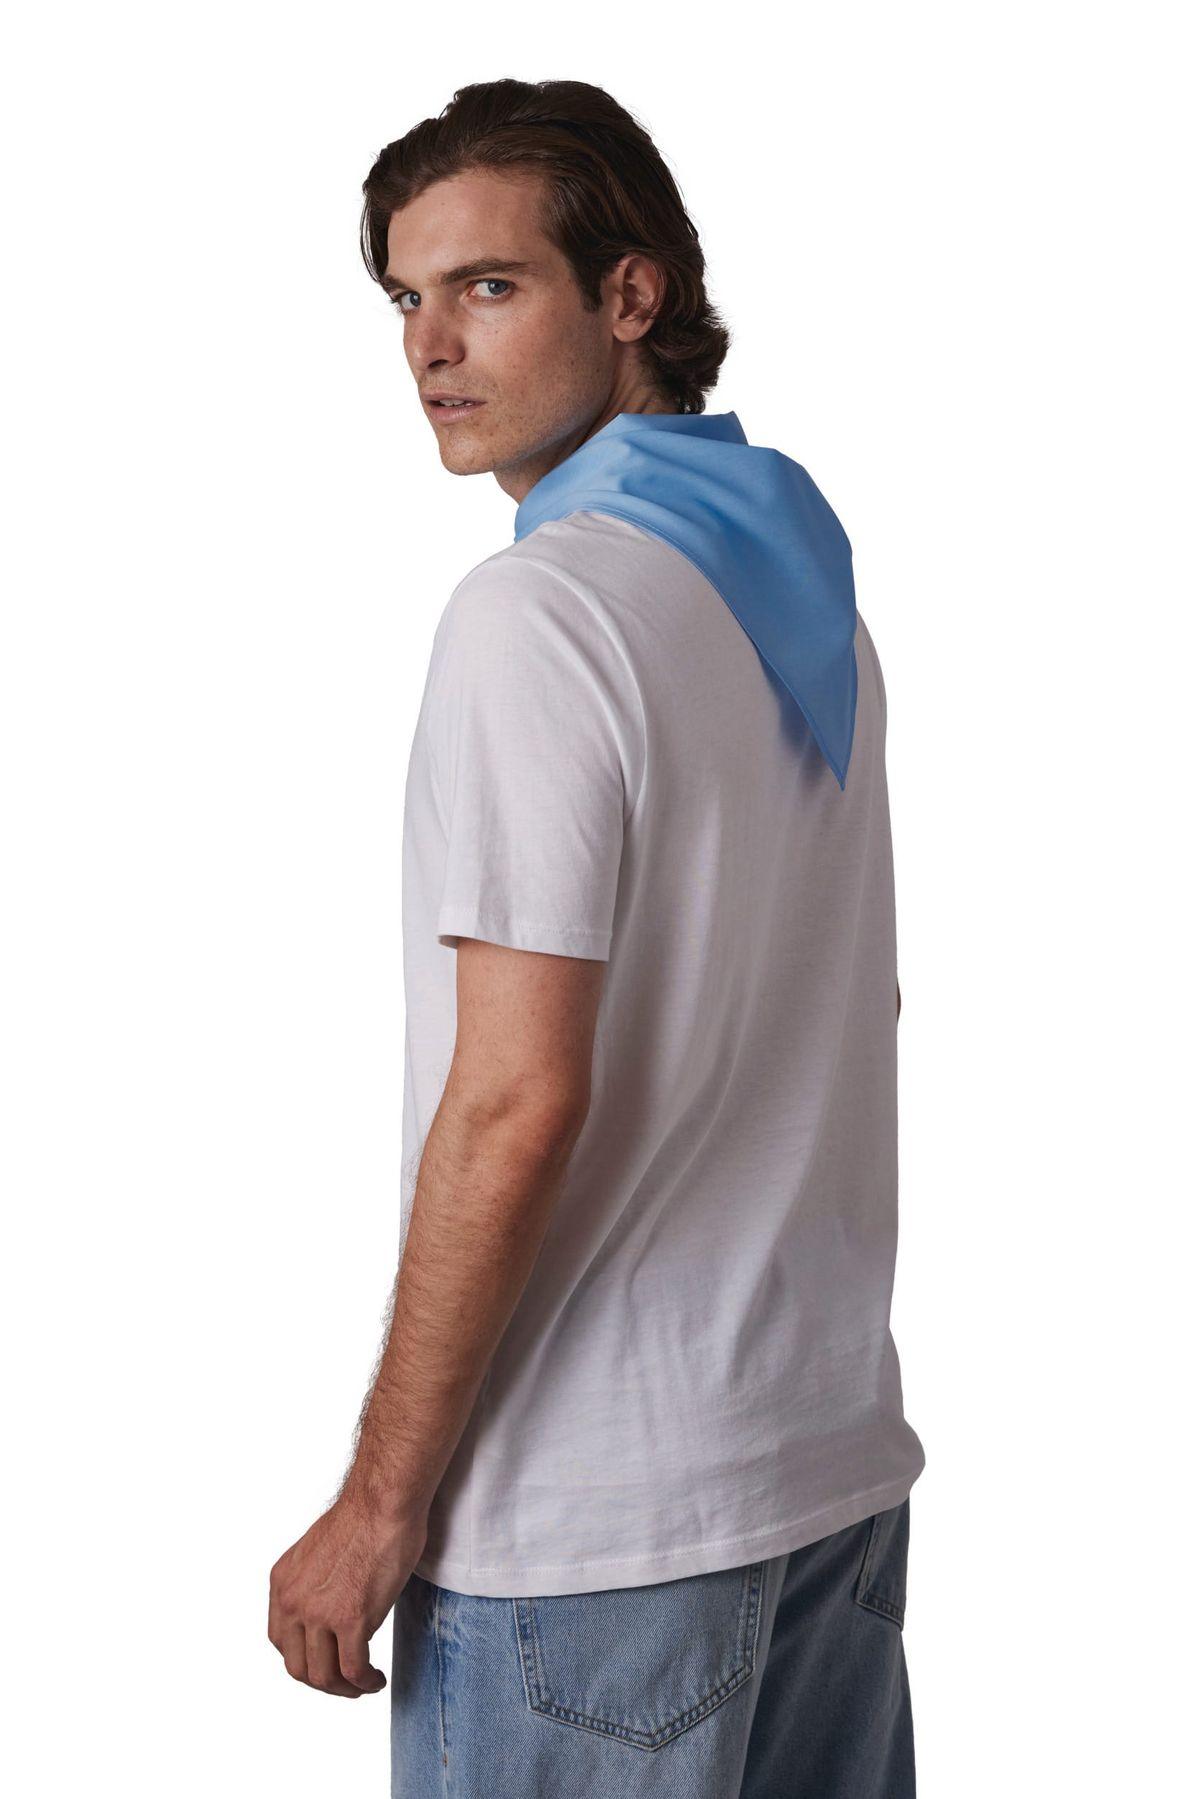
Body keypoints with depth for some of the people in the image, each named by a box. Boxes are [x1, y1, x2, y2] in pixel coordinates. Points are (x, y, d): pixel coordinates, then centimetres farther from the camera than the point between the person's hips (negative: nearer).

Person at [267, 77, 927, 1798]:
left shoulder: (539, 608, -17)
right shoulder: (807, 575, 10)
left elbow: (518, 1103, -22)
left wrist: (379, 1506, -14)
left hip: (602, 1523, -8)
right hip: (841, 1460, 8)